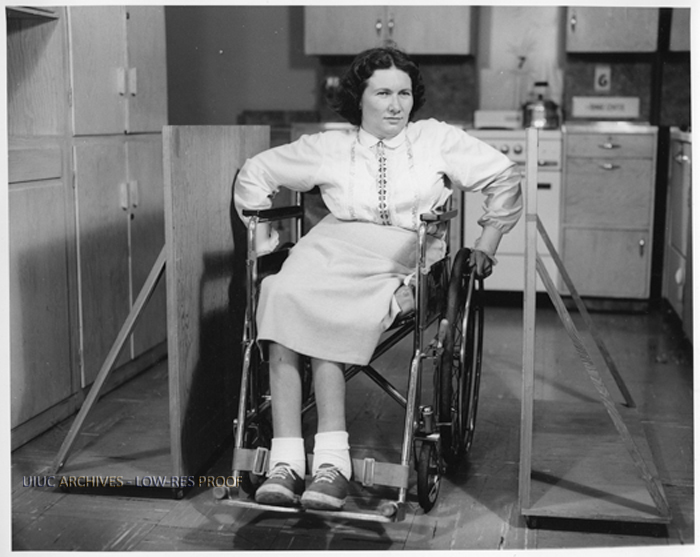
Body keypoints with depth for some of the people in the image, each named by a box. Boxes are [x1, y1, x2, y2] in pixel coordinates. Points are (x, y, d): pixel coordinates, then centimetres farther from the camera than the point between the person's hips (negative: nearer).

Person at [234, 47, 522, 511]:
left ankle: (332, 460, -36)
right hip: (333, 245, 2)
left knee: (328, 320, -33)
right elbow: (255, 171, 25)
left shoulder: (436, 139, 15)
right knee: (284, 297, -32)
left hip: (406, 256, -2)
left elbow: (504, 176, 16)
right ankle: (285, 461, -36)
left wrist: (486, 247, 10)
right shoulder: (328, 147, 18)